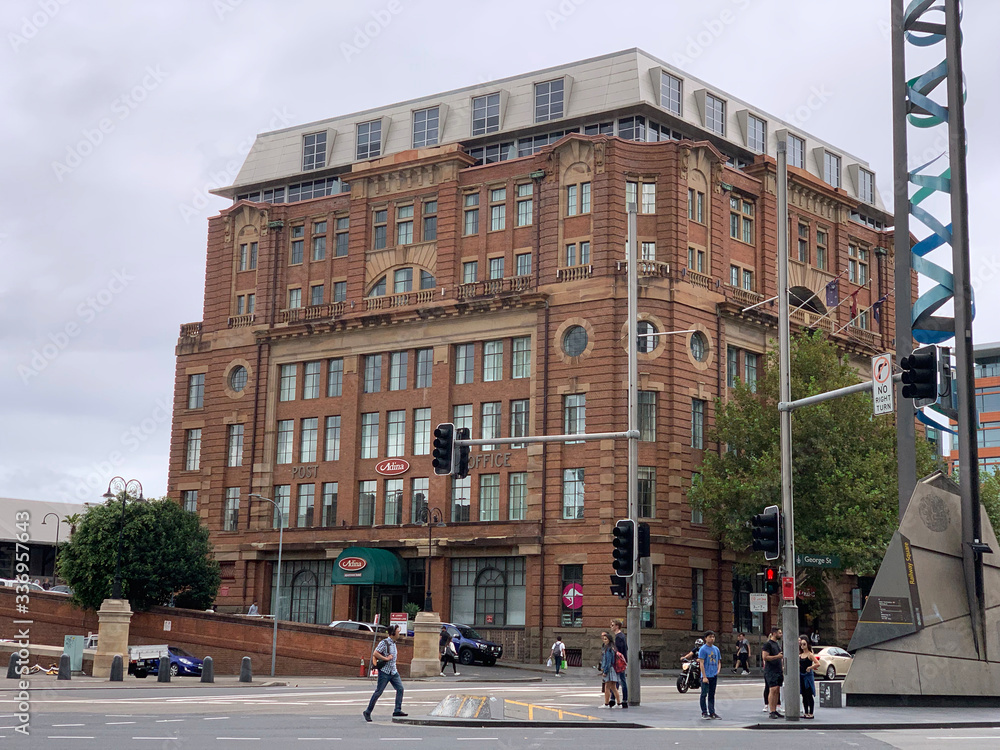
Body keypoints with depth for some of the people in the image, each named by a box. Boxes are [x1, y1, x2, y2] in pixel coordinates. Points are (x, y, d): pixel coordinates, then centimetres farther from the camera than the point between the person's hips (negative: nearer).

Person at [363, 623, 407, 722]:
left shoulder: (393, 643, 13)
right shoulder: (384, 643, -13)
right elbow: (375, 653, -21)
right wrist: (386, 658, -20)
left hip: (393, 672, 8)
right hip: (384, 672, -7)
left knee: (400, 688, -8)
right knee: (378, 692, -2)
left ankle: (397, 710, -8)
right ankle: (368, 712, 9)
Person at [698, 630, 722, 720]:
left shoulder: (716, 649, 11)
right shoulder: (703, 649, -8)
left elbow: (719, 661, 20)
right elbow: (701, 663, -12)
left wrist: (718, 670, 1)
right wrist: (704, 677, -17)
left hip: (714, 676, 6)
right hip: (706, 676, -6)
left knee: (712, 695, 11)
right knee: (704, 694, -1)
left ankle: (712, 712, 15)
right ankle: (704, 713, 5)